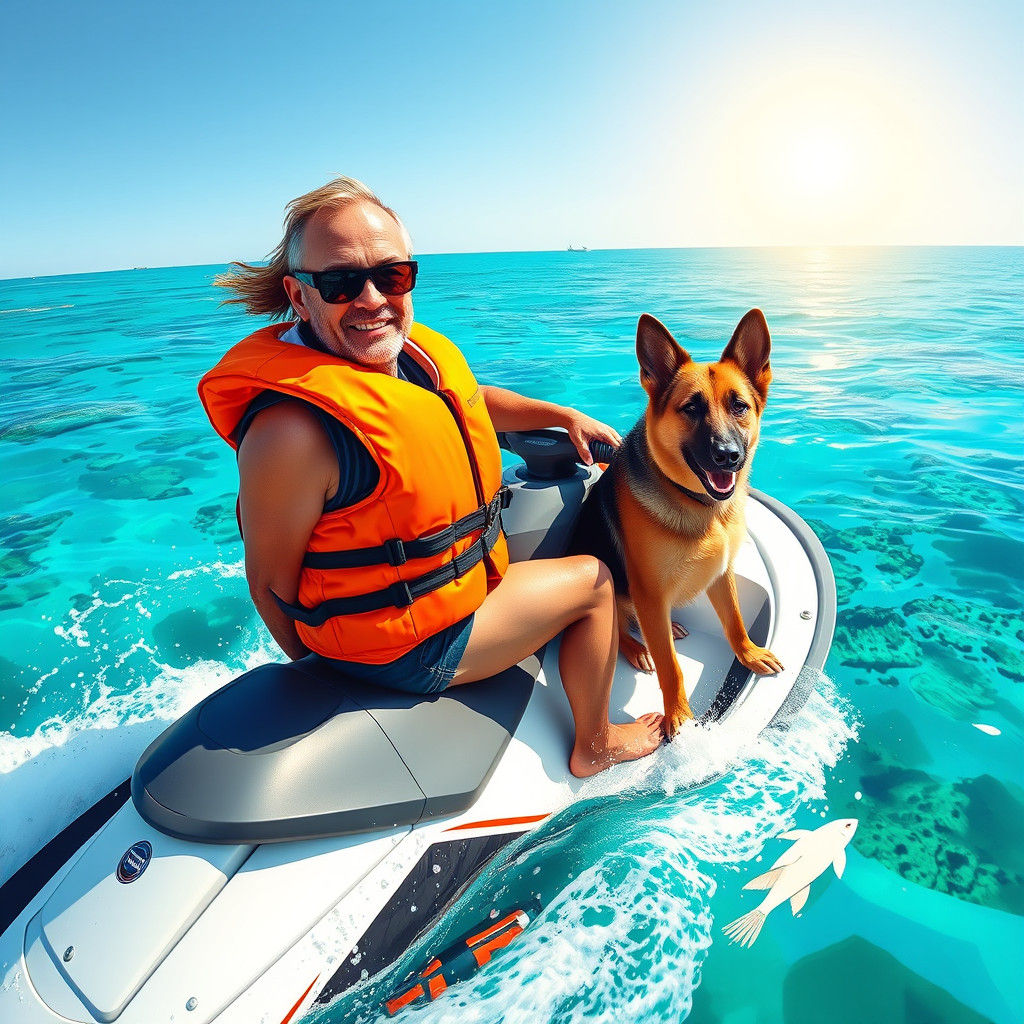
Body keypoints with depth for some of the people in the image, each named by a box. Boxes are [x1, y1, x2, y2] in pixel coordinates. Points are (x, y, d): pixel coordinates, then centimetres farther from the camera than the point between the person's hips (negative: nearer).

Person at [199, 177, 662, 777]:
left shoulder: (420, 354, -3)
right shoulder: (293, 427, -30)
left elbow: (471, 400, 19)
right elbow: (270, 581, -20)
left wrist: (564, 416, 12)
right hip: (407, 647, -8)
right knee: (594, 579, -1)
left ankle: (612, 634, 49)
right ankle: (595, 749, 20)